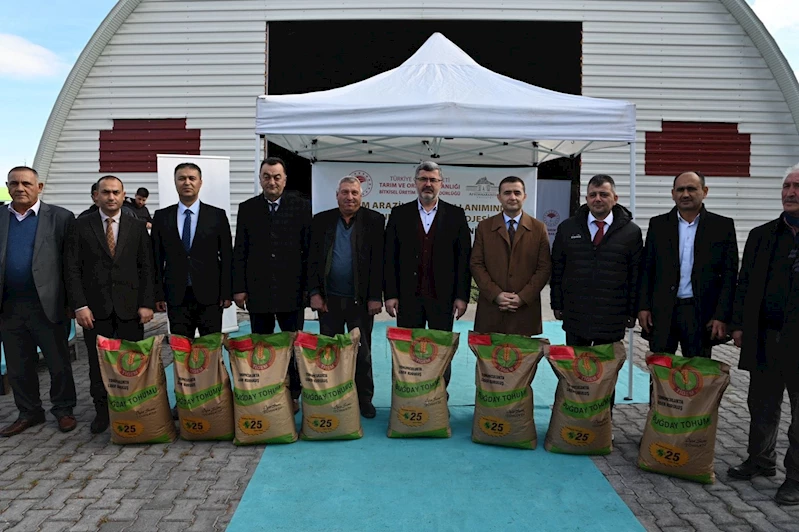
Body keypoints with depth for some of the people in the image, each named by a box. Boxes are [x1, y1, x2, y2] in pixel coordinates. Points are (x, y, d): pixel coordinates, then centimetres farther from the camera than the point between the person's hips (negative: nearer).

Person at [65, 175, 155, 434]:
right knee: (98, 362, 7)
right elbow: (72, 269, 2)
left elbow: (146, 268, 5)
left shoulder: (137, 227, 7)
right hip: (95, 307, 0)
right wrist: (79, 305, -7)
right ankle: (102, 411, 20)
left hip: (130, 306, 0)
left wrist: (147, 303, -4)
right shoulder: (81, 226, 5)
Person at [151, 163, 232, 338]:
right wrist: (158, 294, 2)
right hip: (176, 297, 1)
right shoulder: (161, 217, 7)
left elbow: (227, 257, 2)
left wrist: (227, 293, -2)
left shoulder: (217, 215, 3)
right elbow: (156, 258, 7)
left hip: (210, 296, -1)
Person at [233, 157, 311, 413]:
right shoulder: (247, 208, 6)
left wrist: (309, 286, -4)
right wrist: (239, 288, 0)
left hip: (292, 290, -1)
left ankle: (293, 394, 18)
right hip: (257, 290, 2)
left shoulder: (302, 206, 1)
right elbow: (239, 252, 6)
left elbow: (310, 249, 0)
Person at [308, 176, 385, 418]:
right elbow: (312, 260, 4)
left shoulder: (374, 221, -1)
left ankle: (365, 399, 21)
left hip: (361, 300, -2)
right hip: (329, 299, 2)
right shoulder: (321, 221, 5)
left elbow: (378, 261, -5)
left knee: (362, 353, 8)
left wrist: (375, 297, -9)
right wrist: (314, 293, -3)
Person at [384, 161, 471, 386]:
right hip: (408, 297, 1)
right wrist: (390, 294, -4)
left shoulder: (456, 214, 5)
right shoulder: (399, 213, 6)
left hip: (443, 297, 0)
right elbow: (390, 257, 3)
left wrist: (462, 295, -4)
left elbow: (464, 257, 2)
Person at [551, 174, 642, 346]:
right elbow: (557, 270, 7)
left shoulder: (631, 232, 1)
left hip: (612, 321, -1)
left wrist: (632, 313, 2)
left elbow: (636, 276, 2)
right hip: (575, 317, 1)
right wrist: (557, 305, 5)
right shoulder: (567, 228, 5)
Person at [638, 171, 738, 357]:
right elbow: (646, 269, 8)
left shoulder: (723, 226, 3)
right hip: (662, 312, 1)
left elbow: (729, 275, 0)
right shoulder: (658, 224, 7)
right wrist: (644, 307, 0)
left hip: (701, 313, -1)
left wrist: (722, 316, -6)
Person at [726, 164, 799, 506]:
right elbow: (745, 283, 11)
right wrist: (739, 325, 7)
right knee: (762, 405, 15)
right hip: (764, 336, 4)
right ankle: (761, 461, 32)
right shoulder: (761, 235, 9)